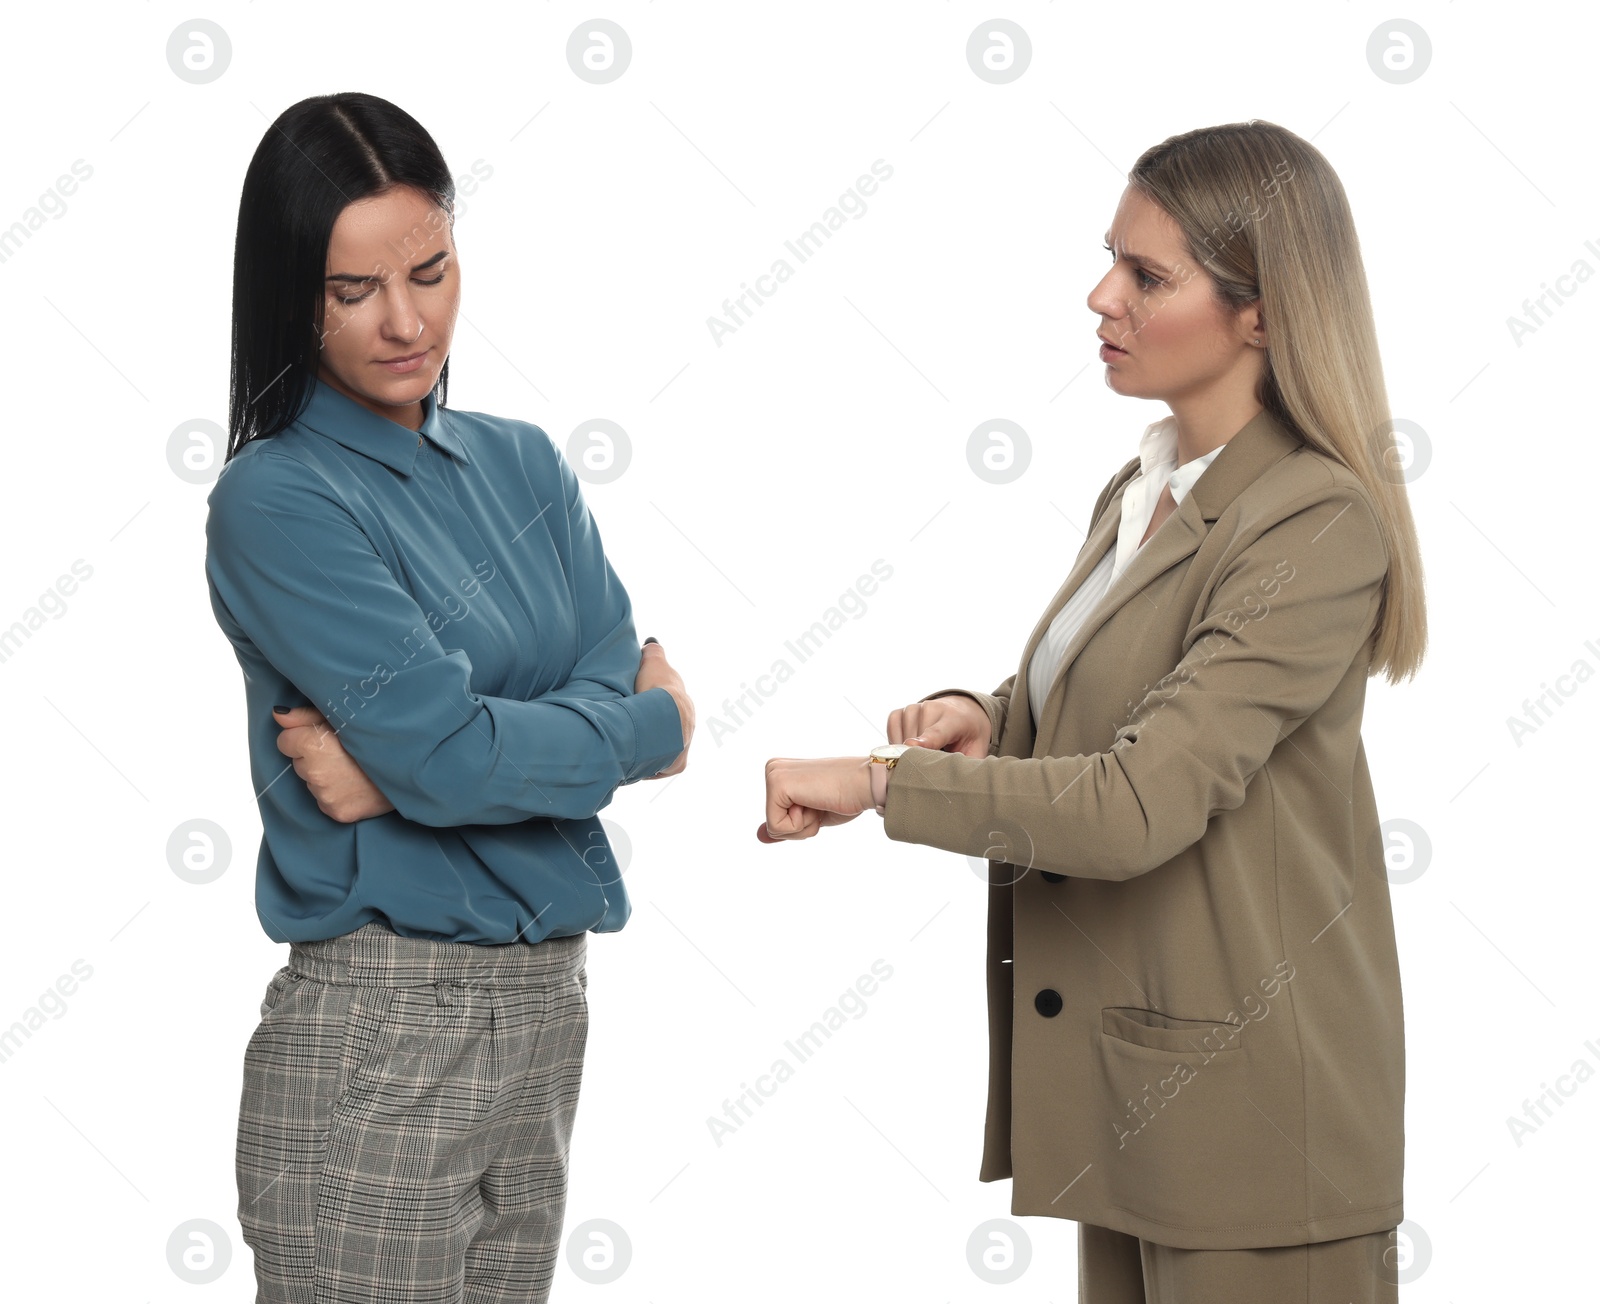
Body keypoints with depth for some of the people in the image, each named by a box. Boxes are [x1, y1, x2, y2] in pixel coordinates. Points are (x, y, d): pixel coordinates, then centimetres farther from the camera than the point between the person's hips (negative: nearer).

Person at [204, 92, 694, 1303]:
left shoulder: (522, 464, 11)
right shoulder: (277, 499, -10)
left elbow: (620, 682, -1)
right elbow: (448, 755, -18)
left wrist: (402, 762, -15)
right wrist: (654, 725, -2)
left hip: (544, 1000, 6)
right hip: (380, 1028, -6)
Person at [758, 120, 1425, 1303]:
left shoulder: (1320, 524, -18)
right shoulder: (1142, 492, 10)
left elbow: (1141, 803, -24)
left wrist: (877, 781, -19)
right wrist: (987, 717, -3)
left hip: (1249, 1103, -8)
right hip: (1131, 1074, 8)